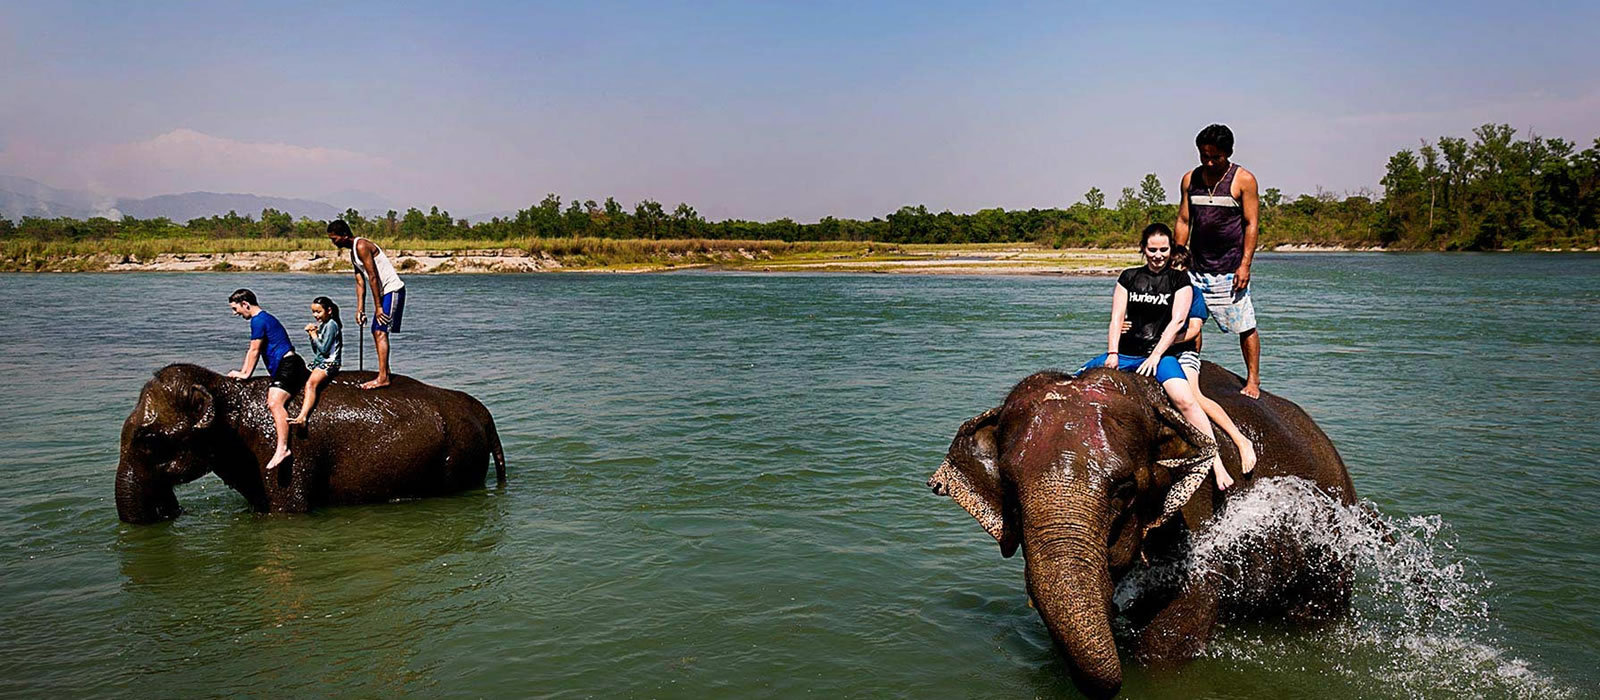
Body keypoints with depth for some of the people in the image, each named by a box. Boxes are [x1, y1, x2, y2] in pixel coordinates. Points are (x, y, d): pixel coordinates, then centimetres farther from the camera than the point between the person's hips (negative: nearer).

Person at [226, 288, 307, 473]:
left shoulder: (258, 320, -7)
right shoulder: (263, 318, 24)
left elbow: (255, 351, -6)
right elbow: (252, 351, 27)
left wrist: (246, 374, 1)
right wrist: (243, 372, 22)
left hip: (288, 365, -12)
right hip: (283, 367, 12)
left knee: (275, 403, -25)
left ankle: (282, 448, -39)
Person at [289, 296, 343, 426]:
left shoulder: (331, 325, -9)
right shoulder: (321, 324, 16)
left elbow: (324, 349, -15)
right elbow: (316, 351, 18)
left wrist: (313, 334, -4)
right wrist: (311, 334, 5)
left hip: (329, 363, -11)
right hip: (318, 361, 11)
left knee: (311, 383, -33)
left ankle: (302, 418, -48)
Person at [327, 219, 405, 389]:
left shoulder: (361, 246, -17)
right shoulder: (353, 252, 15)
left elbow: (373, 277, -19)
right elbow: (360, 282, 14)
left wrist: (378, 307, -18)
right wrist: (360, 309, 7)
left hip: (392, 289, -10)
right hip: (384, 292, 10)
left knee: (380, 332, -14)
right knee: (376, 332, 15)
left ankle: (383, 378, -15)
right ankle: (385, 371, 23)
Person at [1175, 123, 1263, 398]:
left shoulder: (1243, 180, -2)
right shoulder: (1190, 179, 9)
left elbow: (1252, 224, -4)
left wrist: (1245, 265, -11)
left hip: (1231, 268, -4)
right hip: (1196, 267, 4)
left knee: (1245, 326, -1)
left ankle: (1253, 380, 9)